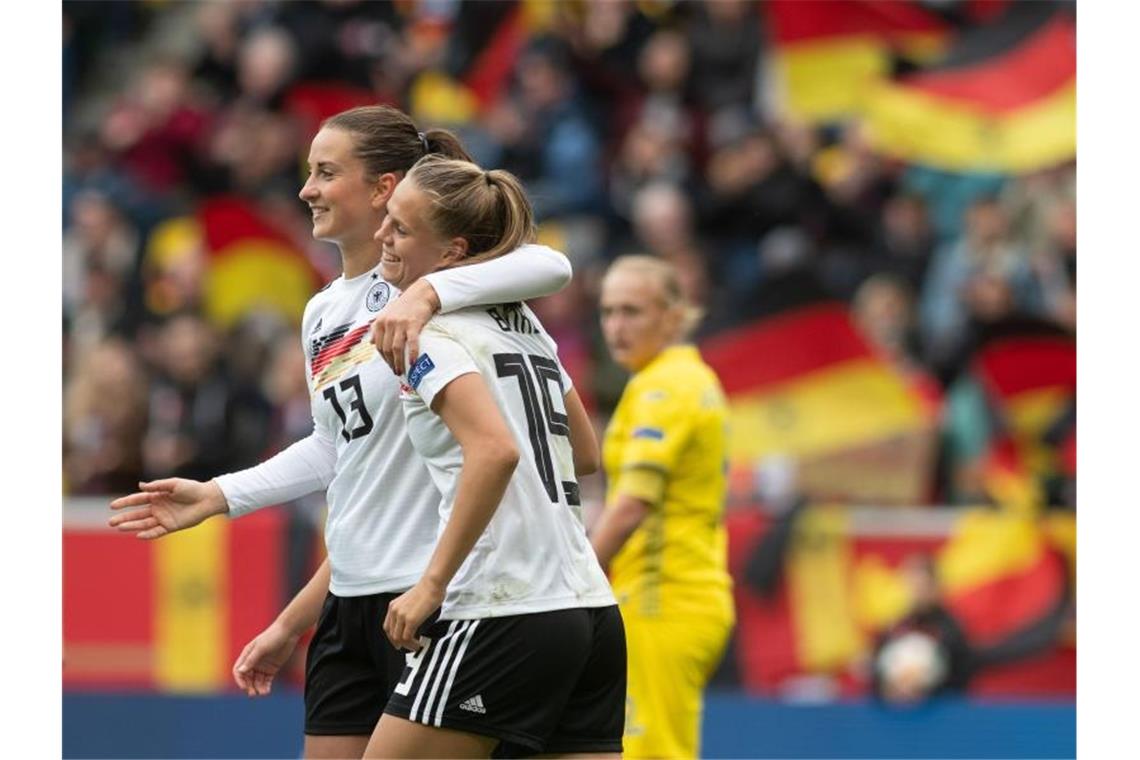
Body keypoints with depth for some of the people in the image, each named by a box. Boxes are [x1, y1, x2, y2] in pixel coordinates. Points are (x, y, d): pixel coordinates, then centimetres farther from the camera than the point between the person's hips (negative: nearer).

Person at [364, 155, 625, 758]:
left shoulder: (427, 331, -8)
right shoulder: (523, 324, 17)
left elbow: (496, 451, -24)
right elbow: (584, 453, 28)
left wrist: (433, 583, -20)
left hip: (503, 615, -8)